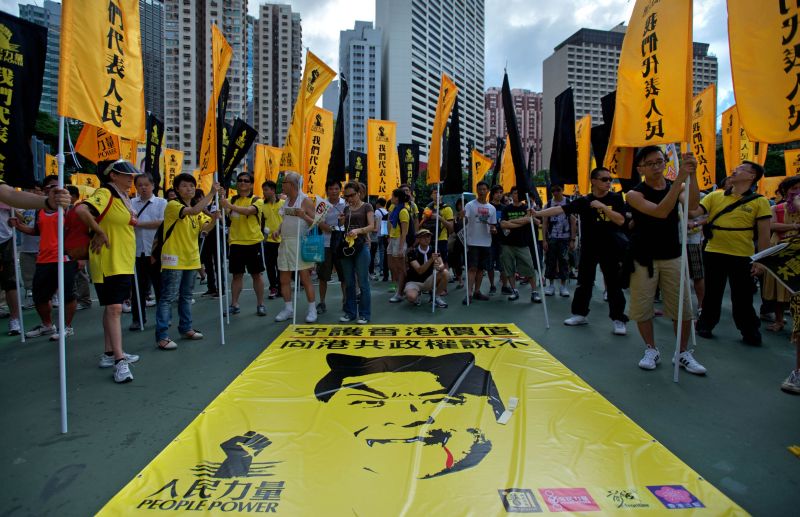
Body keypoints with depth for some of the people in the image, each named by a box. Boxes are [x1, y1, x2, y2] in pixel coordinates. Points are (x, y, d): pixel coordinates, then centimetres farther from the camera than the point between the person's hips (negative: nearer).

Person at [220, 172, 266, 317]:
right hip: (236, 242, 3)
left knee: (256, 274, 4)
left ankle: (260, 304, 13)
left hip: (253, 242, -3)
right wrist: (219, 197, -21)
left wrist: (231, 206, -38)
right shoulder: (232, 200, 10)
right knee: (237, 274, 8)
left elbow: (249, 210, -24)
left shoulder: (256, 200, -2)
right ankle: (234, 304, 16)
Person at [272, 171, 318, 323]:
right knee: (284, 279, 9)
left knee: (305, 278, -2)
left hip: (300, 244, -7)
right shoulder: (286, 201, 14)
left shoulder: (305, 200, -6)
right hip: (285, 244, 7)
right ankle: (288, 308, 21)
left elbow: (315, 222, -8)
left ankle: (312, 309, 7)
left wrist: (303, 215, -24)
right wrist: (278, 230, 6)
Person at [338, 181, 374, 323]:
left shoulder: (366, 207, 1)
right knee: (349, 282, 8)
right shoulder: (346, 209, 16)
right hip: (347, 246, 5)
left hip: (361, 246, -5)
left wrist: (358, 230, -25)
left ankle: (364, 314, 5)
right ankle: (350, 312, 17)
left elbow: (371, 226, -10)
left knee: (363, 282, -3)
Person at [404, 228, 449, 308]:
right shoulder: (412, 252, -18)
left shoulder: (434, 250, -5)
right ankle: (417, 293, 3)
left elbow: (442, 264, -18)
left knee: (444, 272, -22)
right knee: (411, 297, -36)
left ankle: (436, 296, -1)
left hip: (428, 281, 4)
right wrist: (431, 260, -42)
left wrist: (439, 267, -43)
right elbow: (419, 271, -28)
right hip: (414, 281, -4)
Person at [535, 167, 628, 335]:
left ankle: (618, 320, 11)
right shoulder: (584, 201, -2)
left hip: (610, 248, -1)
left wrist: (603, 206, -21)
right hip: (589, 248, 1)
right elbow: (560, 209, -10)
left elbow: (620, 220, -11)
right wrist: (537, 213, -20)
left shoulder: (616, 198, -2)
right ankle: (580, 314, 23)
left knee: (614, 284, 2)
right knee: (584, 282, 9)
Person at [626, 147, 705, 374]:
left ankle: (684, 353, 22)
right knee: (641, 308, 3)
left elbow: (692, 206, -18)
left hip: (672, 257, 3)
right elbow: (660, 212, -26)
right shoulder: (635, 194, -9)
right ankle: (651, 350, 22)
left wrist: (691, 175, -30)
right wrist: (680, 177, -32)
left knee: (683, 309, 5)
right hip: (643, 259, -3)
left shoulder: (675, 187, 4)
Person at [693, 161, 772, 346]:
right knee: (712, 293, 13)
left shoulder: (759, 201, -2)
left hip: (742, 257, -1)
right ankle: (705, 325, 29)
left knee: (742, 297, 8)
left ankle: (750, 332, 27)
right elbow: (693, 212, -6)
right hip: (713, 254, 2)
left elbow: (764, 234, -3)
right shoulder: (715, 196, 4)